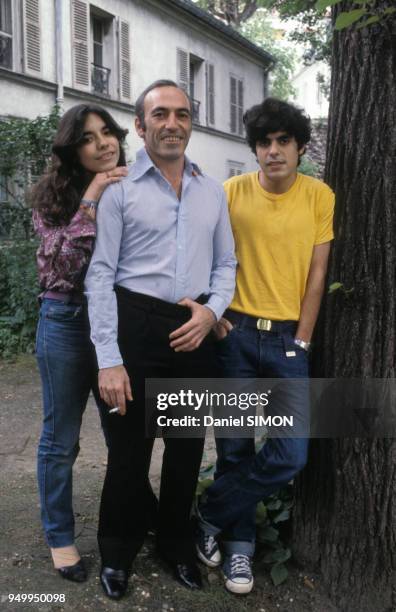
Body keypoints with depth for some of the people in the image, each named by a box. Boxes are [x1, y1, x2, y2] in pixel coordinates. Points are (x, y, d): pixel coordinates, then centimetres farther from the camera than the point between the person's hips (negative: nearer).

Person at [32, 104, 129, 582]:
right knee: (61, 437, 8)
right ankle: (60, 537, 26)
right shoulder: (55, 195, -6)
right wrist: (90, 201, -22)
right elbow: (61, 266, -19)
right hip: (68, 322, -3)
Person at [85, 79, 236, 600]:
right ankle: (118, 550, 30)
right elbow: (101, 275, -8)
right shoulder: (120, 189, -4)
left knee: (188, 444, 15)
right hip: (137, 323, -4)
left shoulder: (213, 191, 10)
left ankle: (177, 543, 36)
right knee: (129, 444, 7)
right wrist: (108, 360, -13)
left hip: (195, 329, 4)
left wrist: (212, 309, -7)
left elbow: (226, 262, 14)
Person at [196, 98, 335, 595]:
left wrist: (302, 340, -3)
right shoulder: (232, 192, -1)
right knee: (234, 446, 7)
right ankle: (239, 543, 27)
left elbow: (317, 273, 0)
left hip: (287, 337, 1)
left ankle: (211, 514, 17)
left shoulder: (319, 196, 0)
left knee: (290, 455, -5)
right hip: (236, 332, 0)